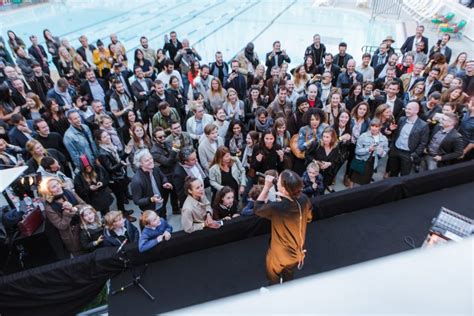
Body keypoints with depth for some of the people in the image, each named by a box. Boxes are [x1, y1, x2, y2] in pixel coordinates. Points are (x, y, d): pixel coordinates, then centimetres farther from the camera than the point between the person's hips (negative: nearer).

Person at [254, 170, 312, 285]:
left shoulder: (276, 207, -40)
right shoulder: (304, 199, -23)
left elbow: (257, 209, -18)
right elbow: (308, 218, -1)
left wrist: (266, 187, -20)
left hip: (280, 254, -5)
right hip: (297, 251, 5)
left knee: (274, 280, 29)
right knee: (288, 277, 35)